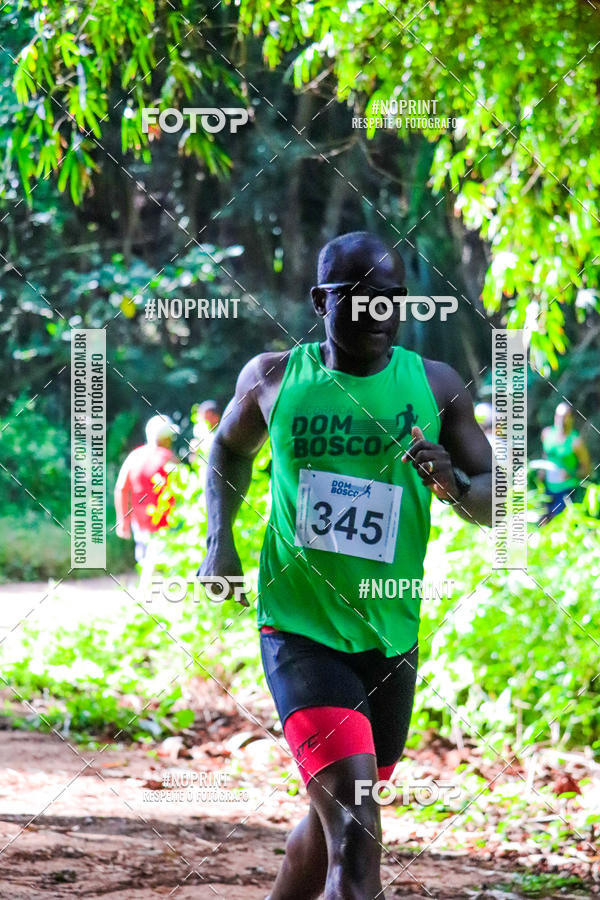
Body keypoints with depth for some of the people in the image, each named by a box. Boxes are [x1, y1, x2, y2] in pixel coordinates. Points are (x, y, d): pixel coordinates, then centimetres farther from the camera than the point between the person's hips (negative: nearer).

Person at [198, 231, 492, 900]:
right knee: (352, 818, -20)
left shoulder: (435, 386, 0)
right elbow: (229, 448, 20)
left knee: (335, 817, 18)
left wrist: (452, 482, -19)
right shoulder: (274, 378, -1)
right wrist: (219, 540, 7)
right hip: (298, 631, -3)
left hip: (392, 638, 3)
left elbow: (494, 502, 3)